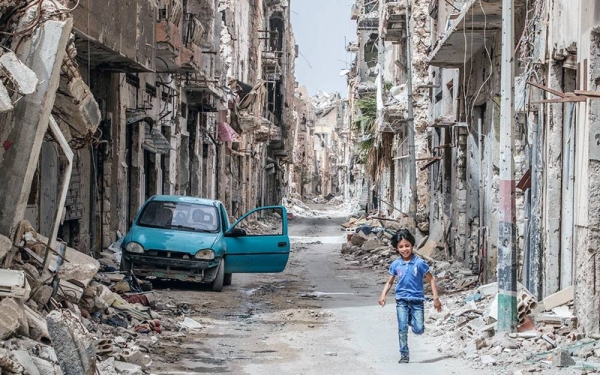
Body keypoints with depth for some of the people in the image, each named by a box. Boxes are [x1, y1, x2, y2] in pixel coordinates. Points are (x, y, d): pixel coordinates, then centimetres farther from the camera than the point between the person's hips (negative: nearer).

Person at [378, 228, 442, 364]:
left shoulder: (419, 263, -8)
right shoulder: (395, 264, 1)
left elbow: (431, 279, -2)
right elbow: (389, 282, 12)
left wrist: (436, 298, -6)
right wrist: (383, 295, -5)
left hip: (417, 299, -1)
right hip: (401, 300, 1)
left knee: (418, 330, -5)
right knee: (402, 329, -3)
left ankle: (411, 319, 29)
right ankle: (404, 355, 8)